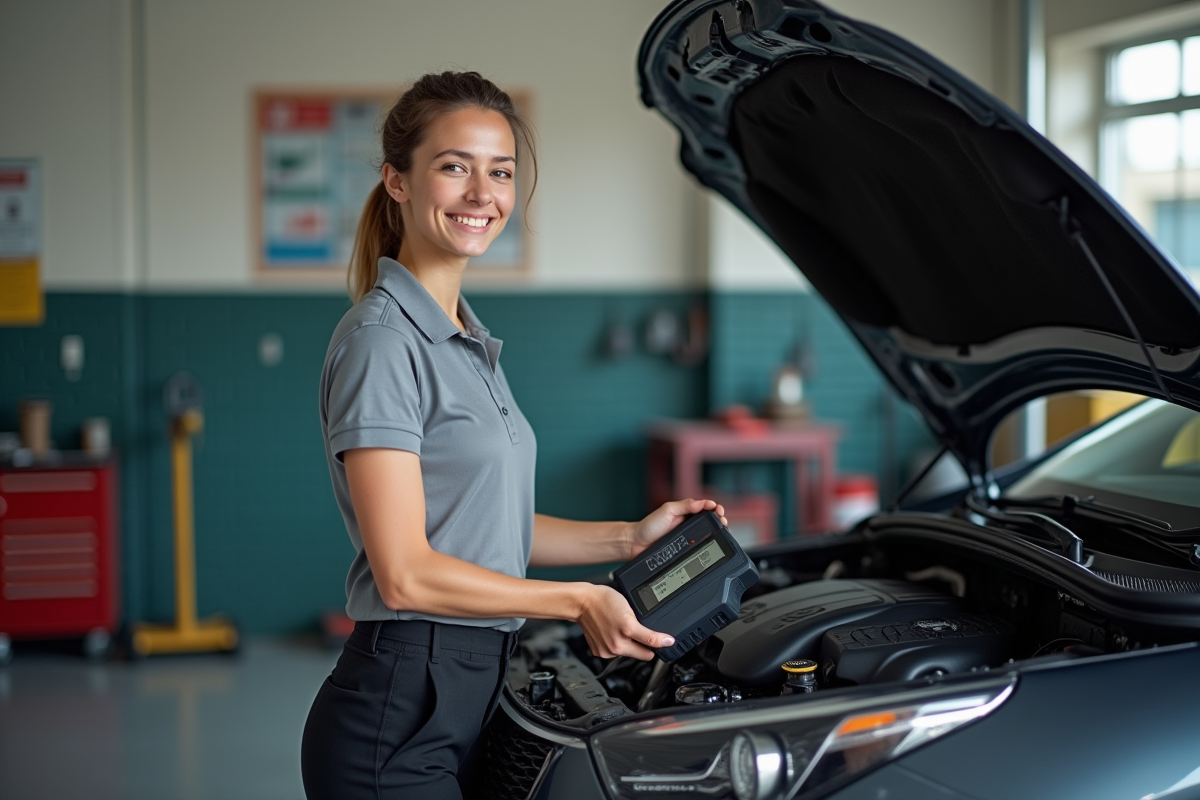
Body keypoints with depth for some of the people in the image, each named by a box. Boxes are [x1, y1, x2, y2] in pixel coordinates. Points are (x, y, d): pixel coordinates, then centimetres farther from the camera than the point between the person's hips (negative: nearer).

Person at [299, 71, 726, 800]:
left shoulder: (467, 341, 14)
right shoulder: (383, 341, -15)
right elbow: (406, 573, -19)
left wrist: (627, 538, 12)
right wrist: (578, 600, -11)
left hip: (468, 702, 9)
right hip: (397, 720, -9)